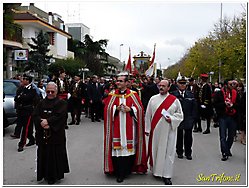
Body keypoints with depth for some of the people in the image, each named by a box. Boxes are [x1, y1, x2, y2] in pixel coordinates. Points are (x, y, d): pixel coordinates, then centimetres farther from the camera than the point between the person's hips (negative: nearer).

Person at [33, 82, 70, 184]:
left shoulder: (61, 103, -1)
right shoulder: (41, 103, 12)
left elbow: (59, 116, -14)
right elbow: (35, 115, 2)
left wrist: (47, 121, -18)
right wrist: (41, 122, -16)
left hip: (56, 134, -4)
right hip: (43, 134, 4)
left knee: (55, 155, 0)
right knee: (44, 155, 8)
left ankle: (55, 175, 13)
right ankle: (46, 174, 22)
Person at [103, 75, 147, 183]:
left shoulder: (133, 95, 3)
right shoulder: (112, 95, 7)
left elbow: (139, 108, 2)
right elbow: (107, 109, 4)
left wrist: (130, 109, -13)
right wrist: (116, 108, -12)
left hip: (129, 127, 0)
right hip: (116, 127, 1)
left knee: (129, 147, 1)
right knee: (117, 147, -2)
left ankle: (127, 169, 17)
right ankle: (119, 173, 7)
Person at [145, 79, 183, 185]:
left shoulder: (174, 100, 1)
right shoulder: (153, 99, 5)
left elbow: (180, 115, 5)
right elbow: (148, 115, 7)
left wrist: (172, 119, -14)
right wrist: (147, 129, 4)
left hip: (168, 131, -2)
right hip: (155, 130, 2)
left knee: (168, 151, 0)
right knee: (155, 149, 8)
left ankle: (166, 175, 8)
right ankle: (156, 170, 26)